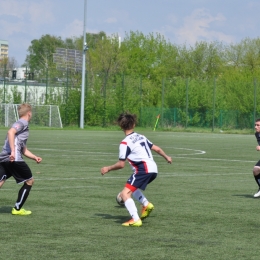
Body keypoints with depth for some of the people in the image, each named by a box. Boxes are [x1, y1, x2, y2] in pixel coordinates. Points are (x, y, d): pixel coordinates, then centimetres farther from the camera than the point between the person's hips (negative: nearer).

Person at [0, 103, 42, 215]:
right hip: (14, 159, -9)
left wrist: (34, 157, 18)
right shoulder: (23, 123, 0)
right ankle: (17, 209, 12)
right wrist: (13, 151, -27)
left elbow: (24, 150, 33)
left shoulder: (21, 125, 30)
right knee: (29, 181, 9)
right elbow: (10, 132, -21)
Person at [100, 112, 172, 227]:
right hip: (153, 169, 9)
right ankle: (146, 204, 14)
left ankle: (136, 220, -23)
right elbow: (157, 149, 22)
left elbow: (121, 164, -7)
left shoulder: (125, 143, -5)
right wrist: (166, 157, 40)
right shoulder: (141, 137, 16)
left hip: (143, 169, -9)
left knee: (125, 193, -11)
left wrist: (108, 168, 9)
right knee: (132, 187, 30)